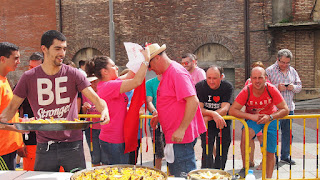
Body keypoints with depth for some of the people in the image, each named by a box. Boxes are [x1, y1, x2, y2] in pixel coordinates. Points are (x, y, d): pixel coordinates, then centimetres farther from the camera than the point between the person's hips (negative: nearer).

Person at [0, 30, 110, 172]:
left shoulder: (73, 74, -2)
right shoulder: (29, 77, 0)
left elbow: (95, 98, -8)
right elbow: (12, 107, 7)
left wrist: (104, 110, -30)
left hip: (72, 144, 0)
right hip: (44, 146, 1)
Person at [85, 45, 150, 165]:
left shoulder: (104, 85, 10)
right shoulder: (109, 86, -20)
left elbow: (130, 75, 17)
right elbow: (137, 81, -26)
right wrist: (146, 59, -16)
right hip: (114, 141, -10)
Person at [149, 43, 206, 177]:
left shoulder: (177, 73, -17)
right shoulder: (166, 73, 15)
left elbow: (193, 101, -25)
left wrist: (181, 129, -26)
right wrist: (159, 117, 16)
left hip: (181, 136, -11)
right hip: (172, 136, 11)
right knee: (174, 173, 18)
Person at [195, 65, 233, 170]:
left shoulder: (227, 87, -13)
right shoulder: (200, 86, -13)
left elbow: (224, 109, -20)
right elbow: (198, 109, -18)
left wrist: (208, 117, -31)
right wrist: (214, 114, -35)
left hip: (223, 121, 1)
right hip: (206, 123, -1)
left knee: (222, 151, 8)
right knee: (207, 151, -10)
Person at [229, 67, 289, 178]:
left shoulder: (271, 90, -22)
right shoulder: (246, 91, -23)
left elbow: (285, 110, -17)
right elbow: (232, 110, -24)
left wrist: (270, 117, -33)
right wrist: (251, 116, -34)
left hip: (271, 119, 1)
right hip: (253, 119, -1)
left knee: (270, 152, 4)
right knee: (245, 135, -31)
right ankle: (245, 168, -15)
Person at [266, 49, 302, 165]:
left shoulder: (292, 71, 13)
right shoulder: (269, 71, -4)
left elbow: (299, 86, 17)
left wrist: (293, 87, -6)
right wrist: (277, 87, -21)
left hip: (289, 107, 6)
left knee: (288, 133, 11)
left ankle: (285, 156, 24)